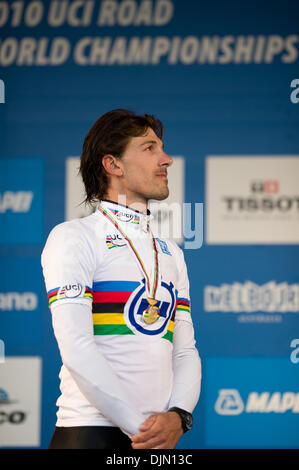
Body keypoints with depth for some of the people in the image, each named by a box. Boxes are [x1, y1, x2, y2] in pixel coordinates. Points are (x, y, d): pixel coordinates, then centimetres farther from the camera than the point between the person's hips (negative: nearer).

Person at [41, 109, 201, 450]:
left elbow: (185, 351, 10)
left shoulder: (171, 254, 17)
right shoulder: (73, 238, -4)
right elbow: (77, 349, -14)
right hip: (91, 433, -6)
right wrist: (139, 426, -17)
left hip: (159, 435, 6)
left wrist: (178, 416, -9)